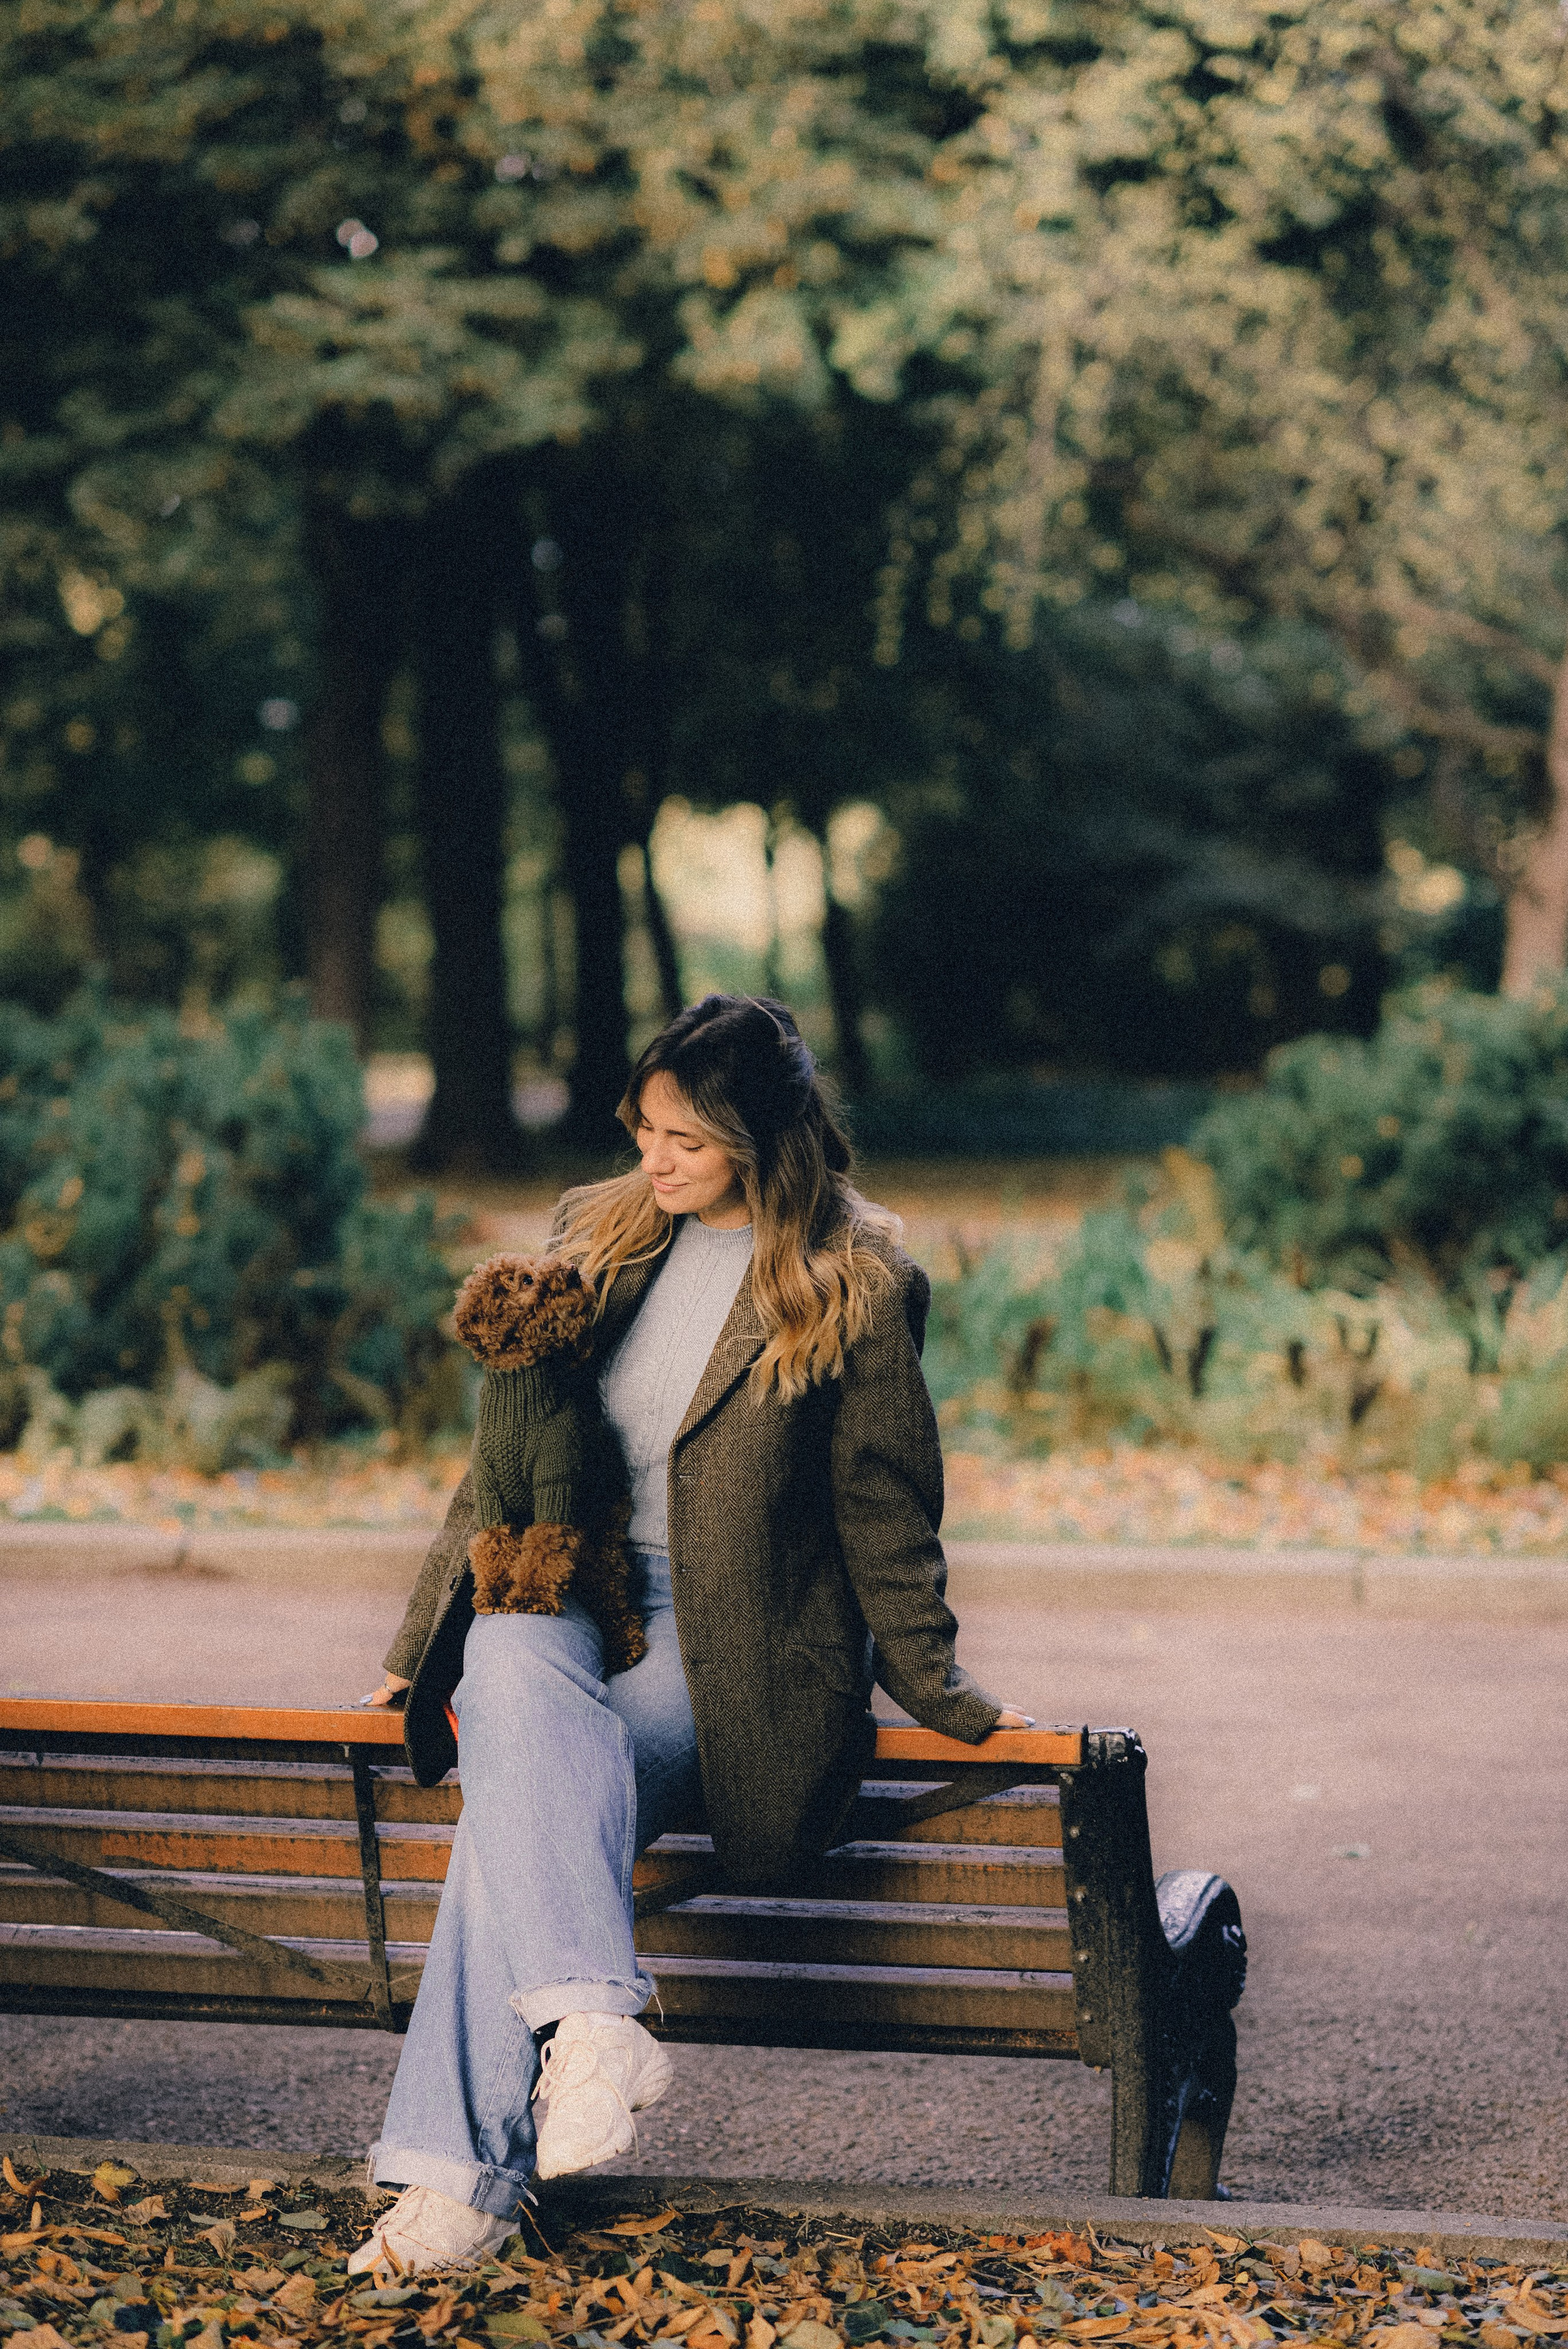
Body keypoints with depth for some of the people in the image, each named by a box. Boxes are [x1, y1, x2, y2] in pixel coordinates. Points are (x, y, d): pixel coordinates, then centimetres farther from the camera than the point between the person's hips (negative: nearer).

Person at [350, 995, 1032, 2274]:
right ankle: (594, 2018, -42)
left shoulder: (858, 1287, -3)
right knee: (518, 1689, -32)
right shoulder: (599, 1234, 11)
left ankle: (465, 2170, -28)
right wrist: (421, 1645, 16)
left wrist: (936, 1690, 2)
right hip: (561, 1591, 4)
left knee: (520, 1801, -29)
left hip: (725, 1643, -4)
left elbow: (885, 1512, 3)